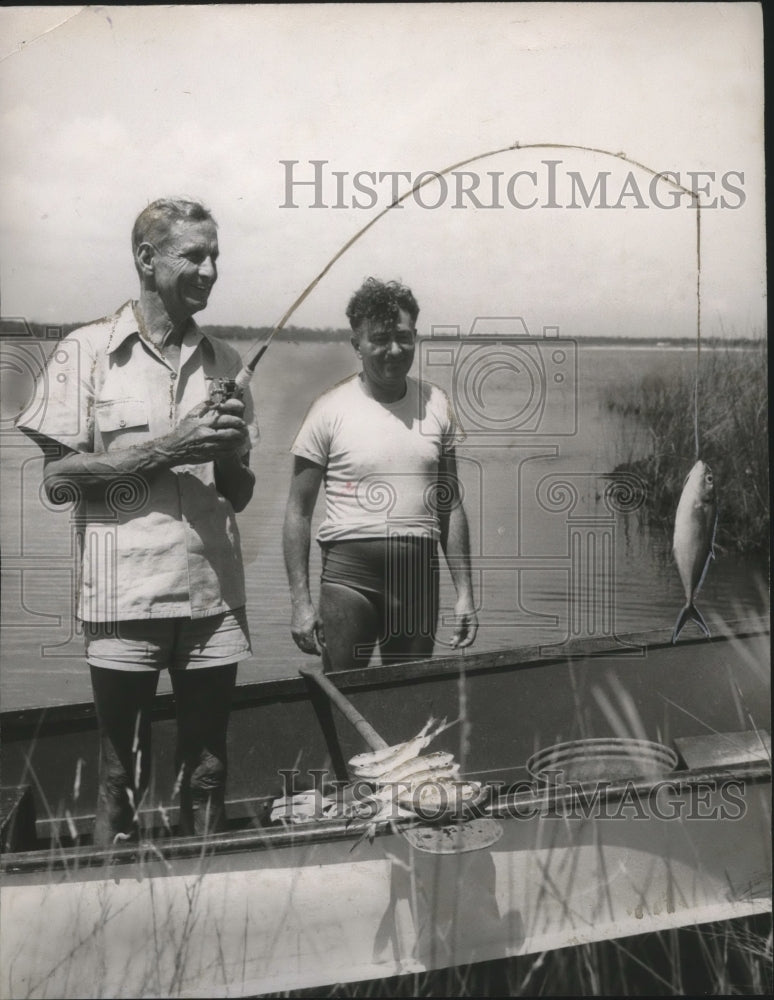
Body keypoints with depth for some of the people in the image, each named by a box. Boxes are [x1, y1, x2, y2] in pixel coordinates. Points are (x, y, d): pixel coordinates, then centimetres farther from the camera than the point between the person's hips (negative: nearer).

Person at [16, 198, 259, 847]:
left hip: (214, 594, 4)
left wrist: (229, 451, -6)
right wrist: (166, 448, -12)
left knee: (207, 776, 8)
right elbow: (57, 479, -5)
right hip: (126, 597, -3)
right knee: (122, 780, 5)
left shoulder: (224, 362, 12)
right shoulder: (88, 351, 0)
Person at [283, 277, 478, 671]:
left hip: (418, 578, 3)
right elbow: (299, 510, -1)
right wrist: (300, 600, -6)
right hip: (349, 575, -3)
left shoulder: (436, 405, 7)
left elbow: (450, 505, 12)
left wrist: (464, 592, 9)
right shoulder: (331, 409, -4)